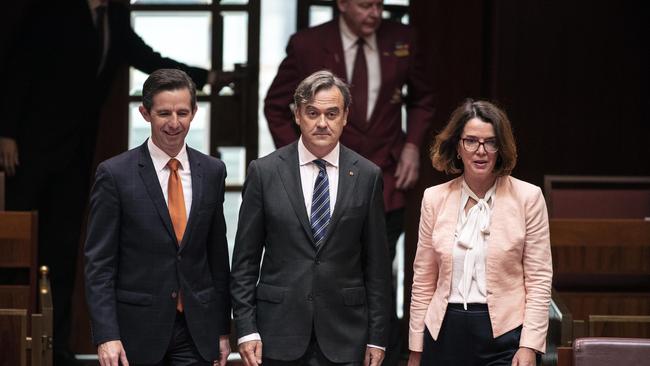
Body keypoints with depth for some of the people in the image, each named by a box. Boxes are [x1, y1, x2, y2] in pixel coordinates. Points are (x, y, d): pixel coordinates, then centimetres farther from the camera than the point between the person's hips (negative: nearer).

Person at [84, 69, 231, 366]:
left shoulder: (212, 172, 7)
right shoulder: (115, 174, -5)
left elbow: (218, 255, 12)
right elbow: (99, 264, -6)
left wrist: (223, 329, 11)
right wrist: (106, 335, -14)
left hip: (196, 331, 3)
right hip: (138, 329, -3)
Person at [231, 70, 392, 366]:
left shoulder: (367, 176, 3)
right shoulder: (265, 172, 1)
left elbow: (376, 263, 5)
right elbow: (245, 260, 2)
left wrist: (377, 337, 3)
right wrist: (246, 329, -4)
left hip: (344, 337, 1)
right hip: (279, 332, -1)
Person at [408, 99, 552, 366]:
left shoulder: (527, 197, -1)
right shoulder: (434, 198, 7)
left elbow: (539, 279, -1)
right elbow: (423, 280, 10)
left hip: (504, 334, -2)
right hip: (445, 332, 3)